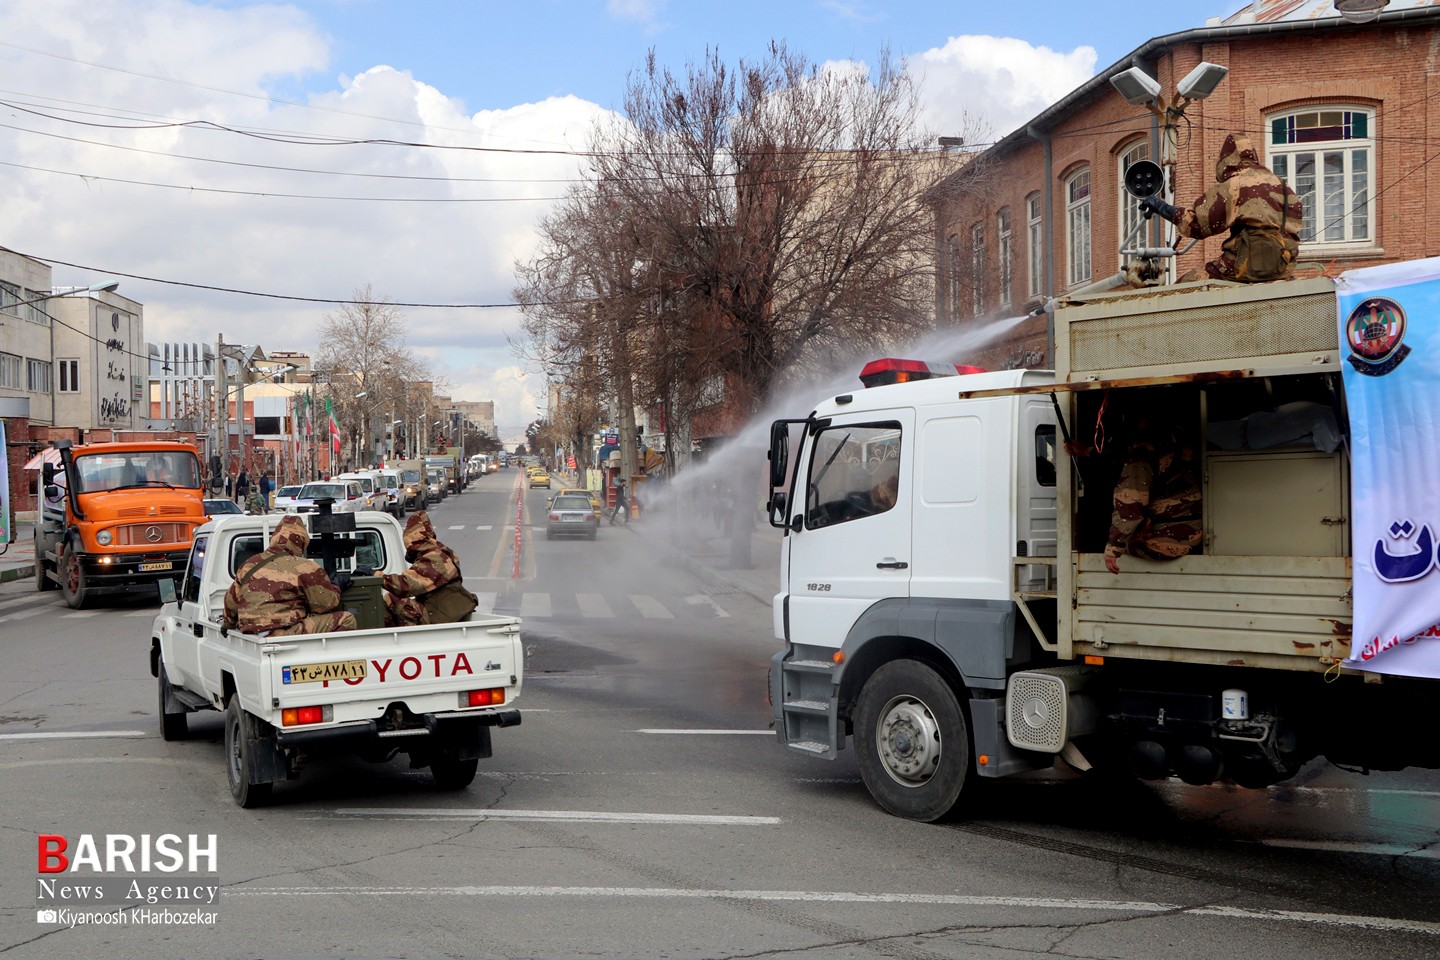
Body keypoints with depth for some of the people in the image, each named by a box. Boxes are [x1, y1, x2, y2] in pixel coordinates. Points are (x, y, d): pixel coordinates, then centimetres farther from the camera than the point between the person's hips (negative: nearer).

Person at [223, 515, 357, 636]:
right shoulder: (304, 567, -3)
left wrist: (229, 624, 45)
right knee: (346, 620, -9)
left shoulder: (248, 565, 17)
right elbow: (327, 603, 2)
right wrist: (336, 587, 23)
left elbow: (231, 602, 26)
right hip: (283, 634, -8)